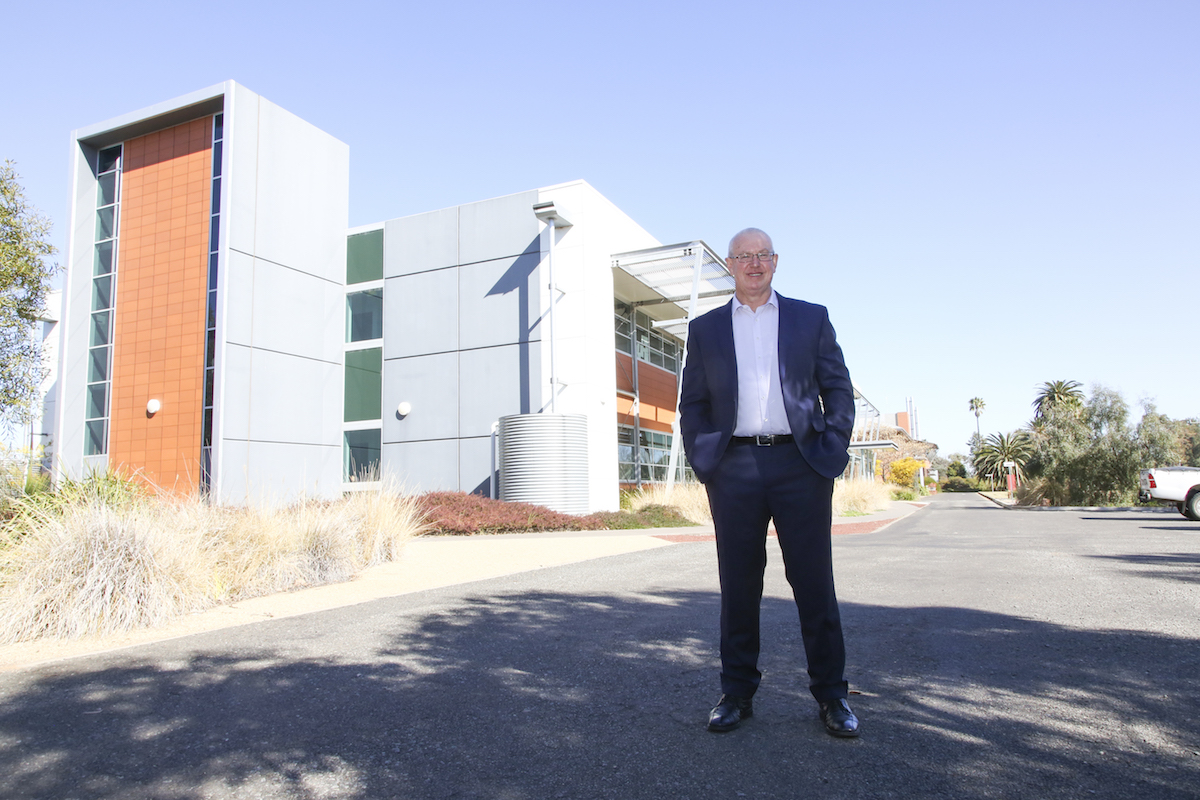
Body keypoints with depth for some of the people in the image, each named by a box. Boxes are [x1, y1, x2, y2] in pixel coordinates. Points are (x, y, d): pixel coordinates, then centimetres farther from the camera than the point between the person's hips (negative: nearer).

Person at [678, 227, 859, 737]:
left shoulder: (811, 318, 12)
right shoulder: (705, 328, 14)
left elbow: (838, 388, 8)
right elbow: (692, 404, 11)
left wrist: (832, 452, -3)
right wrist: (703, 462, -1)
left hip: (800, 464, 0)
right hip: (734, 469, 1)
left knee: (814, 582, 4)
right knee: (738, 585, 6)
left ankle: (830, 693, 18)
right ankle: (737, 693, 19)